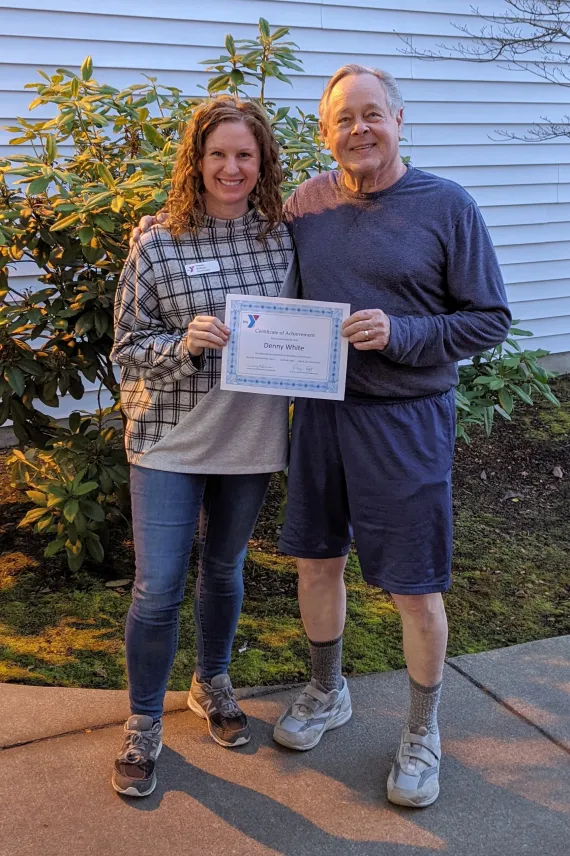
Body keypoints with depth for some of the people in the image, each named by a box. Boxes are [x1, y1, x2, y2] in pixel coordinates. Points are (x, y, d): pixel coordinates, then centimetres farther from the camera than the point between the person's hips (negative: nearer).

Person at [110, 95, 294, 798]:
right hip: (170, 441, -3)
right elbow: (127, 348, -7)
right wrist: (184, 344, -24)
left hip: (251, 438, 3)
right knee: (158, 588, -1)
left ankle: (211, 683, 43)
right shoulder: (158, 244, -9)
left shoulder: (283, 239, 1)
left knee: (225, 568, 19)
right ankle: (144, 724, 20)